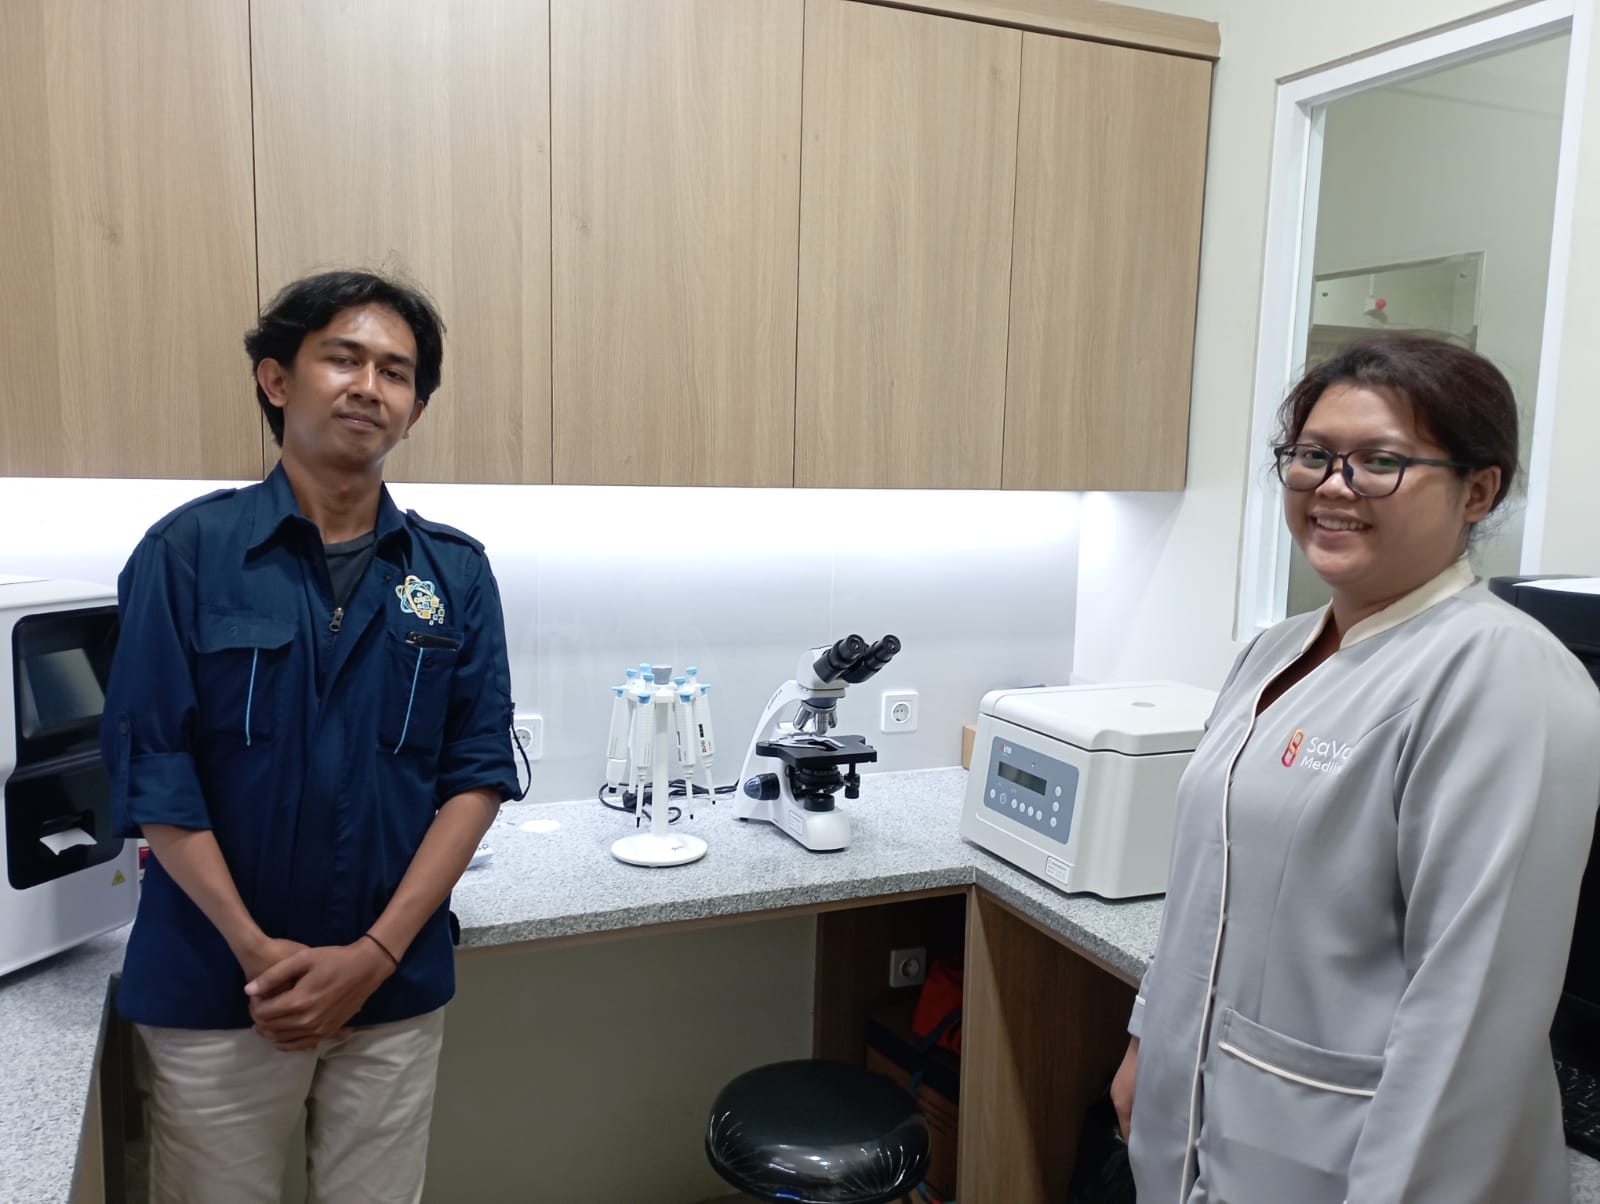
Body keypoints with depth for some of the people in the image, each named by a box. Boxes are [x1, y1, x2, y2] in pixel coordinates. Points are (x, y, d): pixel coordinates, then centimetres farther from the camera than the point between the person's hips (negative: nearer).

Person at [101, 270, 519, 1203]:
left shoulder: (456, 573, -1)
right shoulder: (189, 551, -6)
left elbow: (479, 773, -3)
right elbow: (152, 772, -7)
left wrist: (375, 953, -11)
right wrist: (259, 950, -12)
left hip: (397, 989, 2)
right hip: (216, 987, -1)